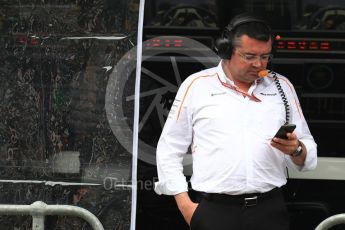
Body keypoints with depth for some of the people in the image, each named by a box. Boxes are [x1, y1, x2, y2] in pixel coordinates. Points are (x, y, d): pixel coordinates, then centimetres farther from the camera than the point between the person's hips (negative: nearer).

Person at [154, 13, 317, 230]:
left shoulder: (282, 86, 12)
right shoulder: (196, 85, 5)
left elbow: (308, 157, 14)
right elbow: (169, 151, 7)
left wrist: (296, 150, -9)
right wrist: (185, 204, -1)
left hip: (270, 211, 2)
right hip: (215, 211, -2)